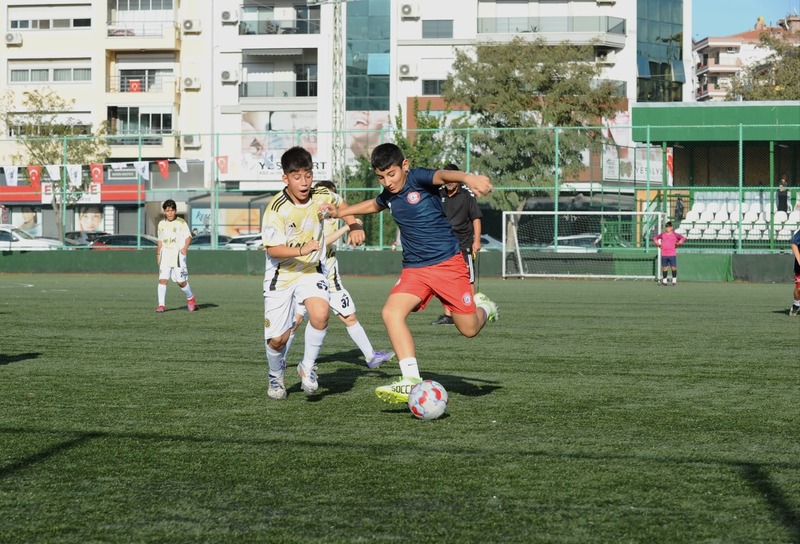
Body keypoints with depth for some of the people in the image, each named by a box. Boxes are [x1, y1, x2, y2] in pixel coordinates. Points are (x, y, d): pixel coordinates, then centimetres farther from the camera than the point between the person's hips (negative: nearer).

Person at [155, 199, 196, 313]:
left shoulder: (181, 222, -4)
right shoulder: (161, 224, 11)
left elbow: (188, 236, -10)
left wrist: (185, 247, -26)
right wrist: (158, 254, 22)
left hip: (178, 254, -4)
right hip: (165, 255, 4)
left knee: (181, 281, -3)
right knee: (162, 279, -8)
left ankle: (190, 298, 24)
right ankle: (161, 305, -6)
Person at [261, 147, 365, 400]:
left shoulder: (321, 196, -9)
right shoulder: (276, 208, -22)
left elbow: (340, 204, 14)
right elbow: (272, 249, -25)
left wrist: (354, 226, -2)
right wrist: (301, 250, -39)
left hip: (312, 270, 2)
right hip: (281, 274, -2)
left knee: (320, 315, -27)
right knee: (277, 339, -2)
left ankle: (307, 367, -2)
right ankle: (276, 377, 32)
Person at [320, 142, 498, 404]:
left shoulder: (418, 179, -13)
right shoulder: (388, 195, 7)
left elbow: (442, 175, -37)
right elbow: (373, 205, 34)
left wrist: (467, 177, -59)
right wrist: (340, 212, 40)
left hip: (448, 263, -5)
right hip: (415, 268, 5)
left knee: (469, 329, -2)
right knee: (391, 312, -21)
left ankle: (484, 306, 37)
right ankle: (411, 382, -23)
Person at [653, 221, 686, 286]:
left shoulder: (675, 235, 2)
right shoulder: (662, 234, 10)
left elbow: (683, 238, 0)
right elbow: (655, 237, 24)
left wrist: (679, 243, -10)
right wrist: (657, 243, 9)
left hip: (672, 254, -2)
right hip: (664, 254, 2)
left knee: (673, 267, -4)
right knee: (664, 268, 4)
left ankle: (674, 280, 3)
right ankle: (664, 280, 12)